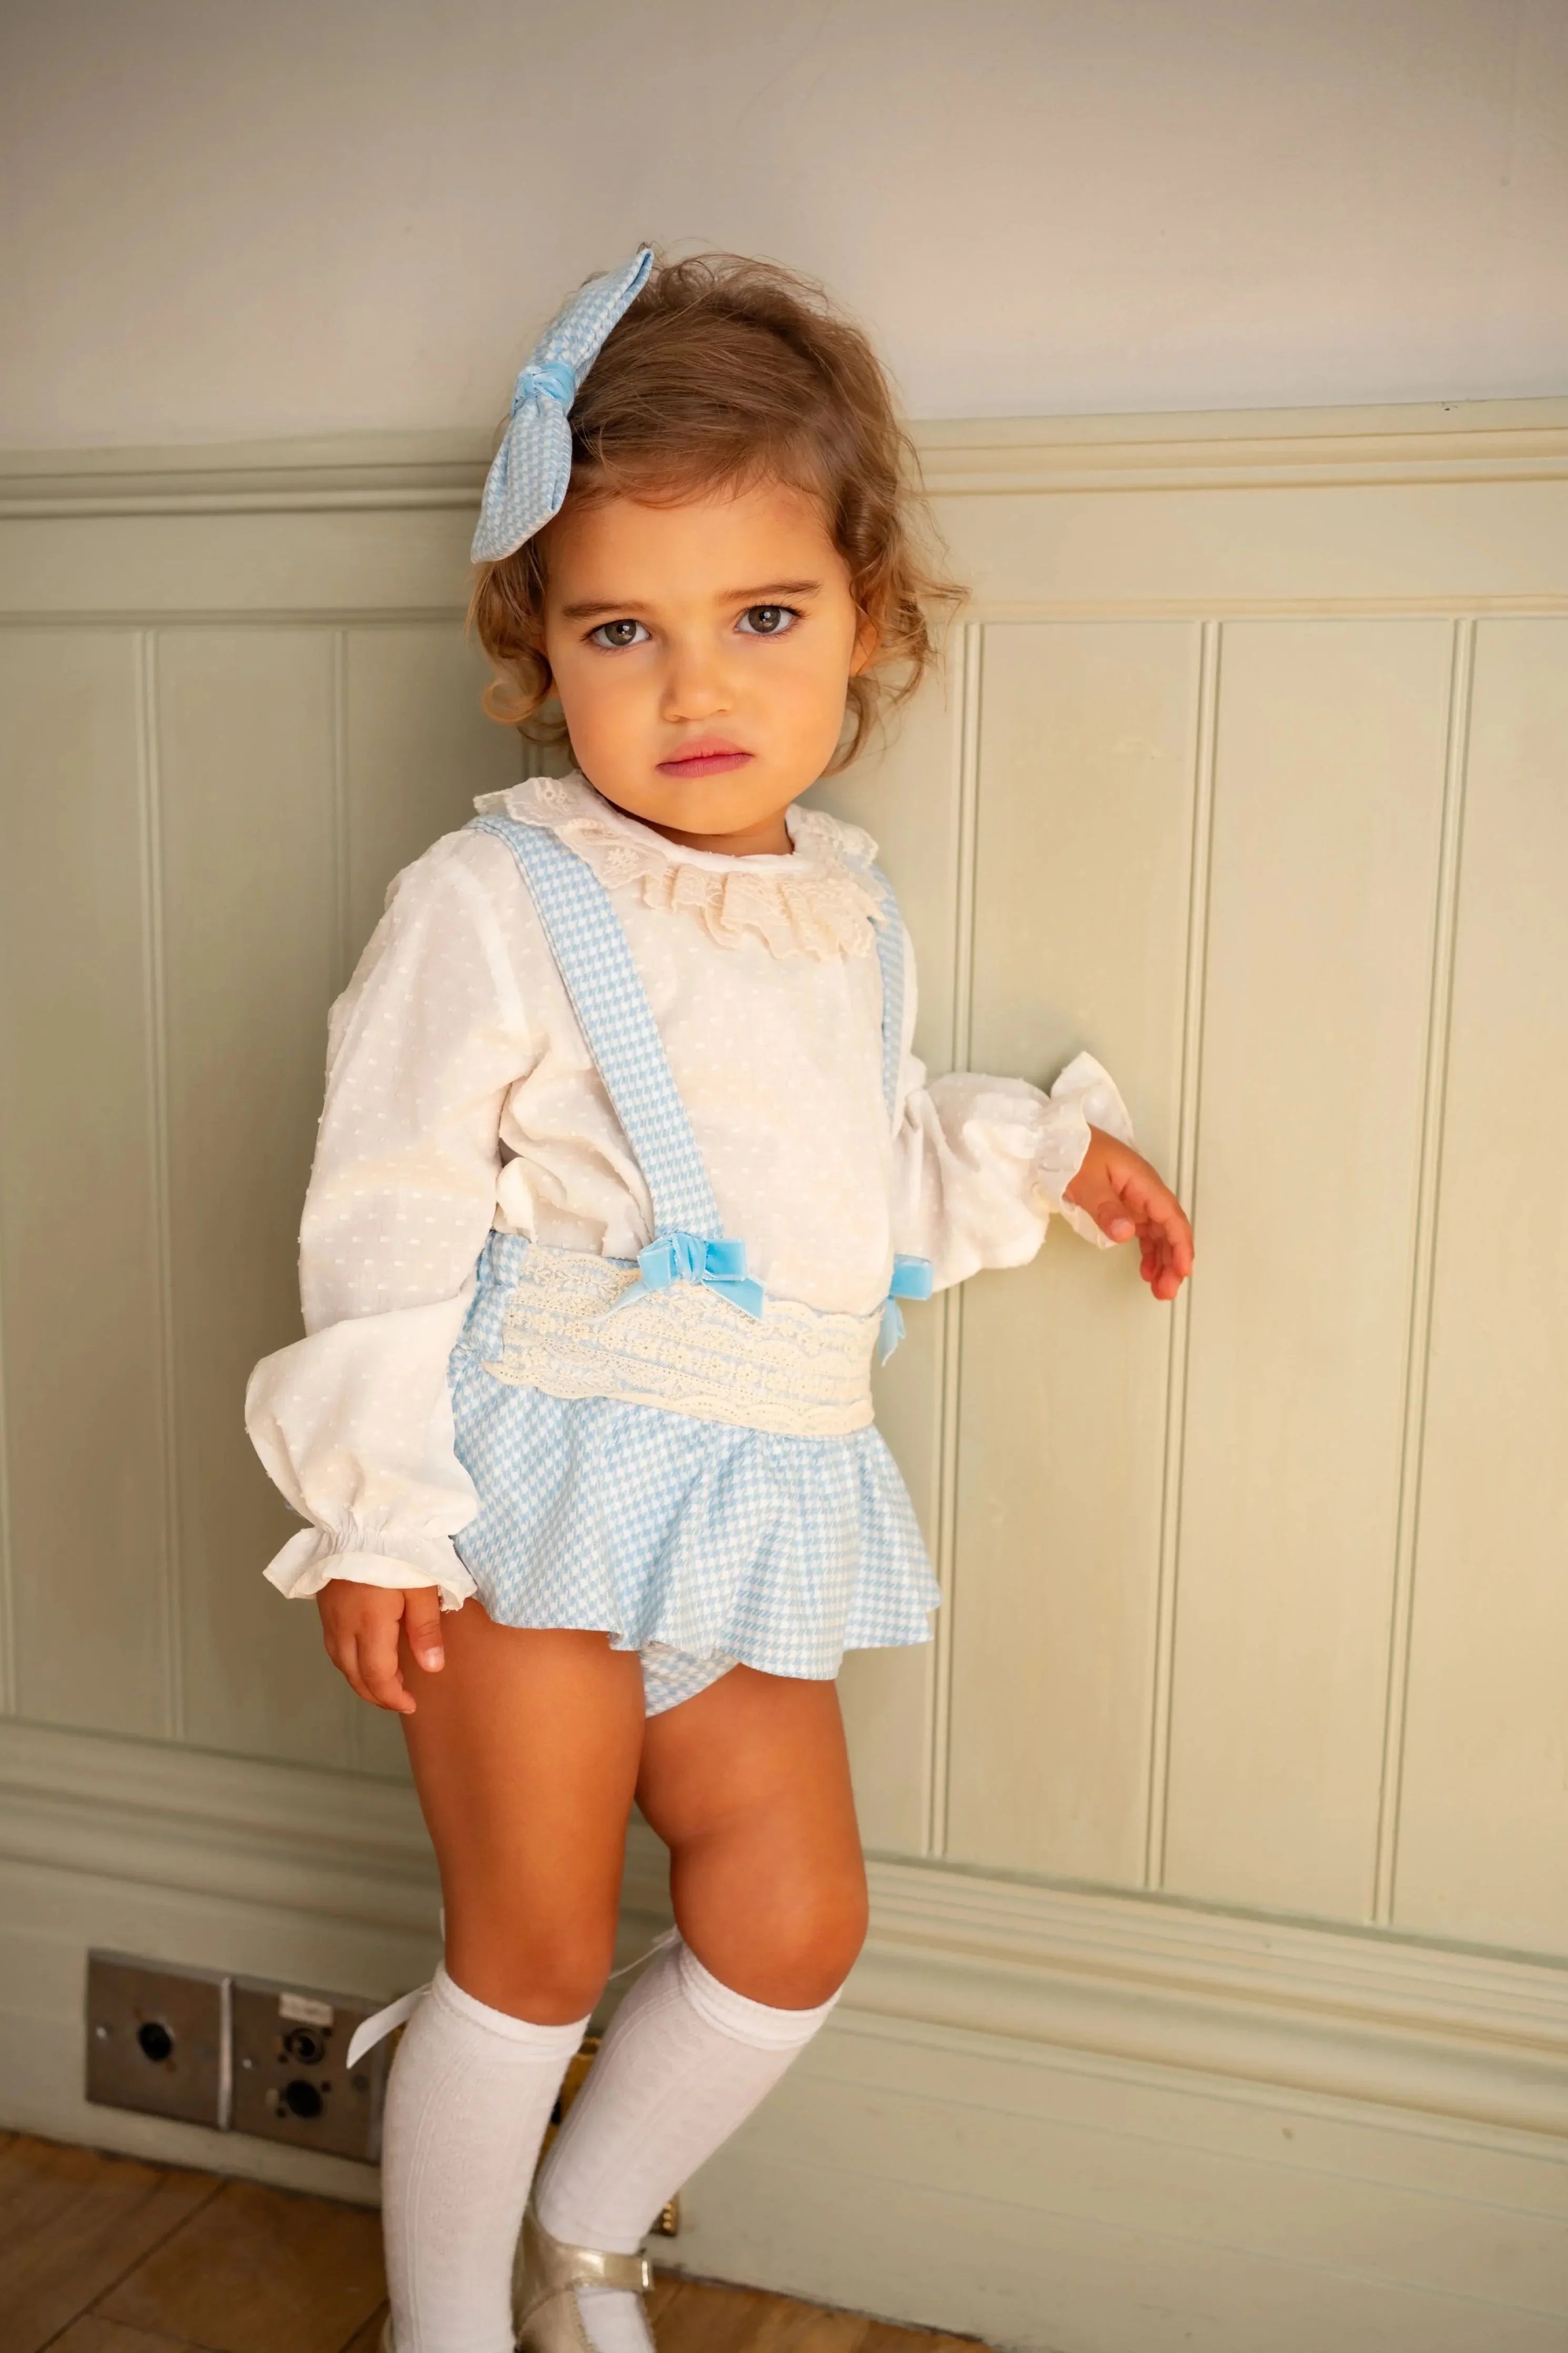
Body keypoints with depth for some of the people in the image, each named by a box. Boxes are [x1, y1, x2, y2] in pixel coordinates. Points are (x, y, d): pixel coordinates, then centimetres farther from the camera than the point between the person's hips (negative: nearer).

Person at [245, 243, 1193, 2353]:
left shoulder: (851, 909, 9)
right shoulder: (496, 902, -13)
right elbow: (388, 1218, -12)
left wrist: (1042, 1151, 15)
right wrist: (378, 1512, -15)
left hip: (747, 1517, 7)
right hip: (538, 1492, -6)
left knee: (797, 1925, 12)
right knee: (531, 1951, 8)